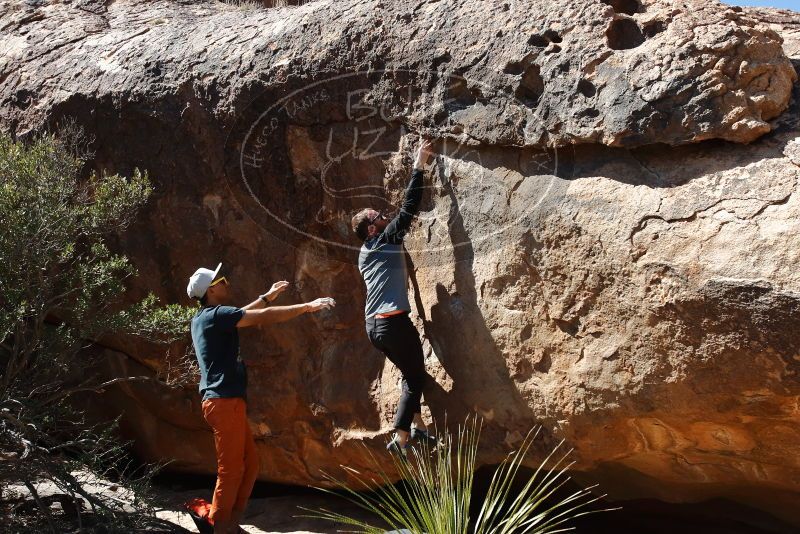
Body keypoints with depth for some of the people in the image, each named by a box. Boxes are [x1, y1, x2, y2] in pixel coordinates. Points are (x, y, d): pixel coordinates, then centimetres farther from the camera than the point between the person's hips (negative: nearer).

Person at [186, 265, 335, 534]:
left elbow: (240, 315, 34)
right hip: (224, 401, -10)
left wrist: (267, 296, 37)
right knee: (231, 470, -5)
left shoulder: (204, 318, 17)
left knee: (250, 465, 14)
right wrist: (307, 306, -14)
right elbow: (264, 317, -16)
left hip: (227, 401, 10)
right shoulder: (215, 314, -12)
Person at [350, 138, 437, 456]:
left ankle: (416, 425, 15)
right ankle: (400, 438, -4)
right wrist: (419, 165, -2)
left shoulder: (365, 252, 19)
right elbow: (409, 208, -6)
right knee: (416, 377, 0)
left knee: (410, 372, 21)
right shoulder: (386, 240, -3)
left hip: (373, 325, 9)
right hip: (394, 321, -9)